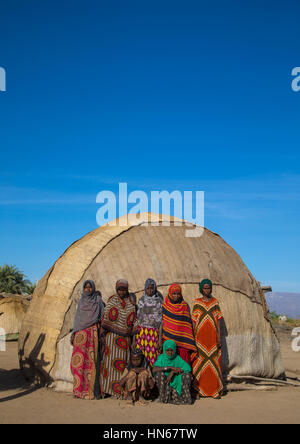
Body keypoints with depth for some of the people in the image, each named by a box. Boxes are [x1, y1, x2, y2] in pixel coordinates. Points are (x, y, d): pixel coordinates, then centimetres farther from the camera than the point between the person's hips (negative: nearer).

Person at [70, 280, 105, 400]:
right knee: (79, 360, -3)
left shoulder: (98, 300, 5)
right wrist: (74, 333, 9)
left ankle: (94, 390, -6)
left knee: (92, 360, -8)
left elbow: (102, 317, 3)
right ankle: (80, 390, 4)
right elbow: (77, 318, 17)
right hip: (80, 333, 3)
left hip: (93, 332, -3)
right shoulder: (81, 301, 15)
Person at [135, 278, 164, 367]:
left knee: (152, 357, -6)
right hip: (141, 332, 3)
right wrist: (134, 336, 7)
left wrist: (160, 339, -8)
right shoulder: (142, 300, 9)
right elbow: (137, 318, 11)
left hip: (154, 333, -3)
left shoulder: (159, 301, -1)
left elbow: (160, 321, -3)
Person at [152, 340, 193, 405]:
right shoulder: (162, 357, -7)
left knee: (187, 375, -22)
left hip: (176, 382, 1)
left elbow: (188, 368, -16)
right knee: (159, 373, -28)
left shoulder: (177, 358, -4)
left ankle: (185, 397, -13)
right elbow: (154, 369, -24)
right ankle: (163, 397, -16)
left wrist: (173, 372, -23)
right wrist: (170, 367, -29)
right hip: (165, 382, -1)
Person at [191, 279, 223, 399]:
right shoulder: (197, 303, 4)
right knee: (201, 362, 0)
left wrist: (219, 338, -1)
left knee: (214, 361, 1)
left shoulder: (215, 302, 8)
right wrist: (193, 338, -1)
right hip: (200, 337, -1)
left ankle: (216, 390, 8)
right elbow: (194, 322, 4)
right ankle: (201, 390, 8)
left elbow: (218, 321, 6)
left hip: (212, 337, 1)